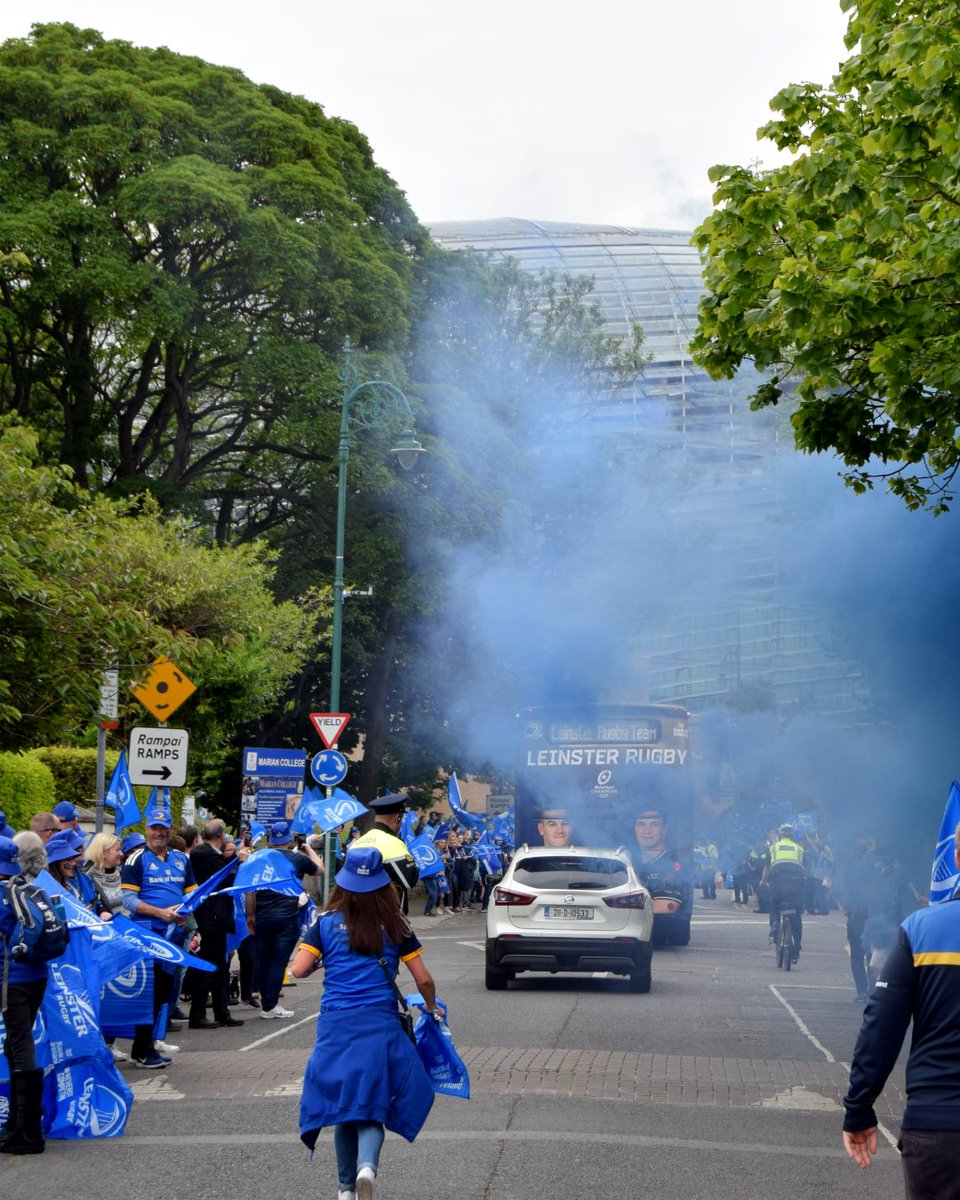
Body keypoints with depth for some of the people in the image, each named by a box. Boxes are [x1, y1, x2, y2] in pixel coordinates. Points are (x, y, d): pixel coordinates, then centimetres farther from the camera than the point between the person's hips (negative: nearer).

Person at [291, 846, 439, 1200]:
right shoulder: (395, 926, 2)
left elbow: (298, 970, -5)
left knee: (342, 1104, 14)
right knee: (373, 1105, 4)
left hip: (336, 1026, 1)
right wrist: (432, 1008, 24)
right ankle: (367, 1166, -23)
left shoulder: (327, 923, 1)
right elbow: (424, 979, 4)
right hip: (381, 1026, -1)